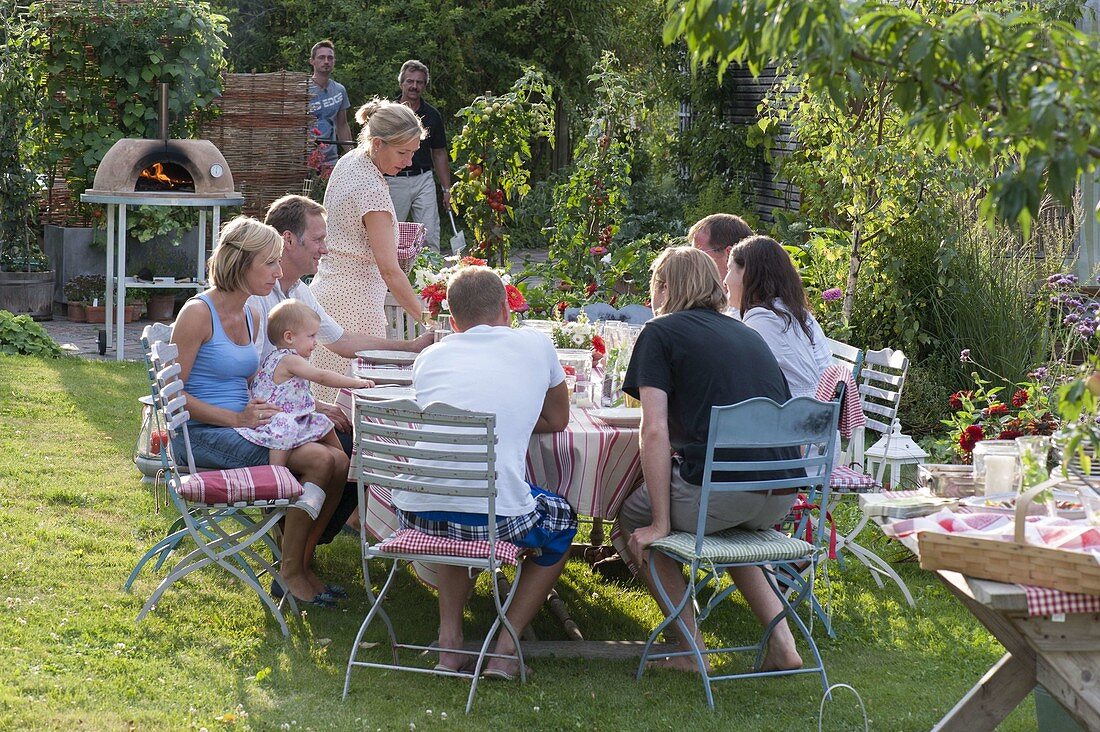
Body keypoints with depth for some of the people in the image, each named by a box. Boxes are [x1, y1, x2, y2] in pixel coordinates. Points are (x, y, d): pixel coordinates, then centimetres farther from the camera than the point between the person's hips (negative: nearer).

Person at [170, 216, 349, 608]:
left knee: (337, 460, -13)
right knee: (319, 461, -23)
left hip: (242, 426, 8)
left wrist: (262, 409, 5)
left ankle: (300, 564, -1)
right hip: (201, 435, -8)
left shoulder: (250, 316, 14)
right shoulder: (198, 313, -11)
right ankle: (289, 573, -12)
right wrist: (237, 418, -19)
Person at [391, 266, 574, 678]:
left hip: (416, 516, 3)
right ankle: (505, 647, 18)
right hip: (494, 517, -3)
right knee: (561, 520, 30)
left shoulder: (430, 357, 16)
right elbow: (558, 421, 25)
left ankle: (449, 637, 24)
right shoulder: (535, 345, 10)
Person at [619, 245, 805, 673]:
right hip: (781, 500, 6)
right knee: (733, 524, 37)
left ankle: (690, 650, 11)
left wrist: (660, 524, -3)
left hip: (718, 490, -6)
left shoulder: (661, 332, 4)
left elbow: (654, 431, -6)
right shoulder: (748, 333, 22)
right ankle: (782, 641, 21)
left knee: (633, 517, 20)